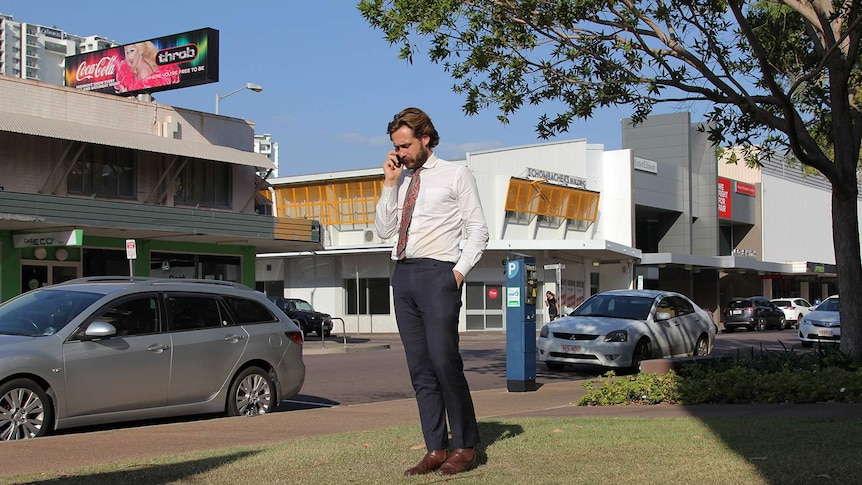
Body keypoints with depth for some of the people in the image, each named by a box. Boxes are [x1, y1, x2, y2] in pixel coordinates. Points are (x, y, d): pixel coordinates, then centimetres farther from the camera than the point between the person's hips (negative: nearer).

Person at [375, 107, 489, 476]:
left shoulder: (455, 176, 4)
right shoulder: (400, 181, 18)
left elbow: (478, 230, 2)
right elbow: (384, 230, 12)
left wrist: (460, 271, -9)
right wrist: (390, 183, 5)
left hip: (437, 273, -6)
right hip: (402, 276, 6)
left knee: (444, 361, -12)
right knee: (419, 368, 4)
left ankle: (464, 447, -2)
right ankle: (435, 449, 7)